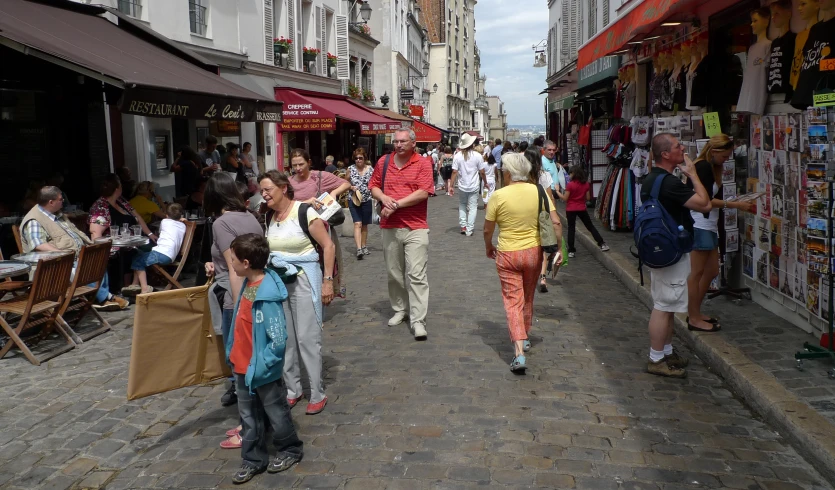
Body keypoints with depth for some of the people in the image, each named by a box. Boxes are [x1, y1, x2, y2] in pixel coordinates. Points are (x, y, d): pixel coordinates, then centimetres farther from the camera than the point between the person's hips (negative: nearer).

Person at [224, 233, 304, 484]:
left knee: (276, 413, 14)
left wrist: (260, 366, -20)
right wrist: (234, 355, 16)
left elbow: (278, 339, -27)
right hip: (243, 366, 8)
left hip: (262, 370, -8)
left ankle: (291, 450, 36)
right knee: (248, 416, 19)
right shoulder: (248, 283, -3)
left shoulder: (267, 296, -30)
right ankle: (253, 459, 34)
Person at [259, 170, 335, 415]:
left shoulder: (304, 212, -14)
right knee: (284, 338, 10)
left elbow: (328, 246, -12)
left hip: (304, 280, -6)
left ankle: (318, 394, 9)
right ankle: (292, 390, 24)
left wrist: (328, 280, -15)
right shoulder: (269, 216, 6)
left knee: (307, 338, -2)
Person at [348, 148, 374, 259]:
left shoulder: (370, 169, -2)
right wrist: (351, 187, -11)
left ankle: (364, 247, 27)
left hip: (367, 201, 2)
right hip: (354, 200, -2)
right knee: (357, 224, -13)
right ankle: (359, 249, -19)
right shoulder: (351, 169, -2)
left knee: (364, 225, 13)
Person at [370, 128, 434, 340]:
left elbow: (424, 192, -14)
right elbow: (374, 186, 14)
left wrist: (396, 204, -15)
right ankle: (400, 309, 31)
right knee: (394, 273, 14)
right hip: (389, 227, 5)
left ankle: (418, 321, -5)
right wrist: (384, 198, -9)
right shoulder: (383, 162, 8)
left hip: (416, 227, -4)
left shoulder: (423, 163, -5)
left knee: (417, 275, -7)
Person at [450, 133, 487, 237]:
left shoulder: (457, 156, -6)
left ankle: (463, 226, 14)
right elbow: (482, 172, -5)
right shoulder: (478, 156, -8)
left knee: (462, 206, 20)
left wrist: (452, 186, -4)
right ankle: (469, 230, 2)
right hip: (474, 186, -1)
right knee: (473, 207, 5)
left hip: (462, 186, 1)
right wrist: (485, 183, 10)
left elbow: (454, 172, -9)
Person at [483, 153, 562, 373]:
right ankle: (524, 338, 40)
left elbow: (488, 230, -5)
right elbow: (555, 223, -8)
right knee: (528, 298, 22)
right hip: (533, 252, 3)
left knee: (513, 301, 2)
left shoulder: (499, 196, -12)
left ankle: (519, 353, -10)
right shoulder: (539, 192, -5)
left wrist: (489, 247, 14)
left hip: (507, 255, -3)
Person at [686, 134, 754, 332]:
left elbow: (713, 199, 14)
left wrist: (739, 204, 9)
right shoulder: (703, 167, -13)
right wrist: (735, 205, -16)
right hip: (699, 225, -10)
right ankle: (694, 319, 4)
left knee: (712, 271, 14)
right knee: (697, 272, -4)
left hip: (709, 226, 10)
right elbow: (706, 200, -19)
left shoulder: (712, 168, 18)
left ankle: (695, 313, 23)